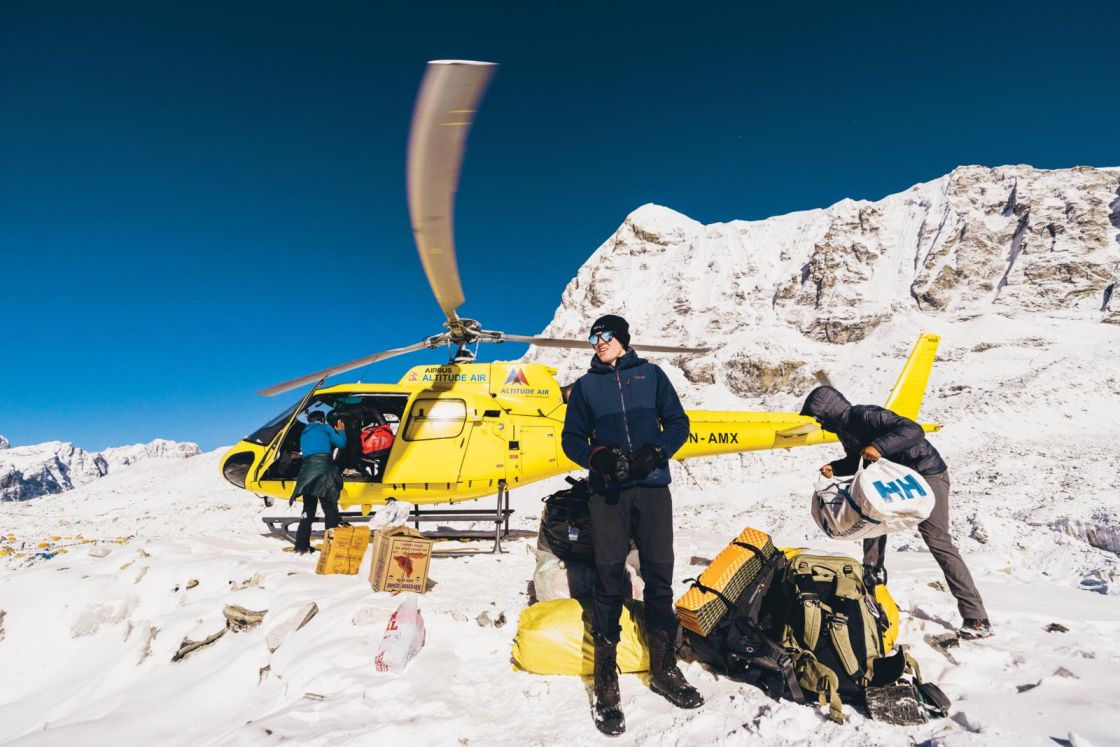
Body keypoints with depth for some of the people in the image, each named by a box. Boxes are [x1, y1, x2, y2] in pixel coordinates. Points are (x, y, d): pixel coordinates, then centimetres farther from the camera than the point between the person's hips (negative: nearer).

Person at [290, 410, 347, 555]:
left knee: (308, 509, 10)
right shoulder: (324, 428, 13)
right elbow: (341, 443, 13)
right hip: (323, 468, -5)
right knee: (330, 508, -3)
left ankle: (302, 546, 4)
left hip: (307, 469, 5)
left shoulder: (304, 433, 28)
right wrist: (341, 431, 32)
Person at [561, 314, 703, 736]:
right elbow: (572, 439, 10)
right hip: (607, 493, 0)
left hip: (652, 488, 1)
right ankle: (606, 685, 6)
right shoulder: (585, 386, 12)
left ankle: (664, 670, 21)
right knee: (609, 581, -2)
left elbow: (677, 423, 7)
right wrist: (600, 458, -10)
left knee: (659, 575, 4)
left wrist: (654, 454, -11)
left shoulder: (650, 374, 10)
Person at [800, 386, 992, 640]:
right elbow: (857, 461, 17)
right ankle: (873, 573, 33)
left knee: (937, 540, -15)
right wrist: (835, 468, -1)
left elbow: (913, 430, -33)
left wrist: (880, 446, -43)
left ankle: (977, 620, -12)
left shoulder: (865, 416, -24)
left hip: (926, 473, -10)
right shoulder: (844, 426, 6)